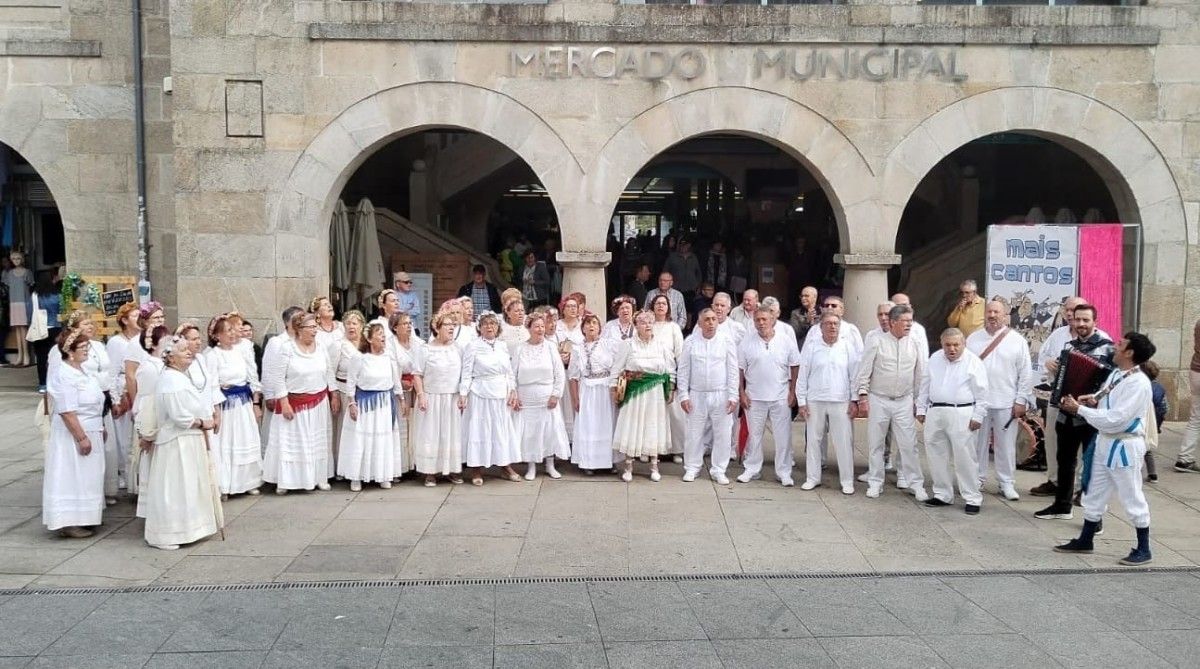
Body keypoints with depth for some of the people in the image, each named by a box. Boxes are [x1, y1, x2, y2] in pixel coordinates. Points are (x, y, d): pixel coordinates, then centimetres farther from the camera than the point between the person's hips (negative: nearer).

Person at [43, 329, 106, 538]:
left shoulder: (81, 370, 8)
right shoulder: (65, 375, -20)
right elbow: (67, 411, -24)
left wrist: (100, 428, 20)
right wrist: (81, 438, -23)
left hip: (90, 432, 9)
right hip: (73, 434, -9)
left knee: (85, 477, 15)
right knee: (72, 477, -3)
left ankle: (81, 518, 25)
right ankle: (68, 523, 4)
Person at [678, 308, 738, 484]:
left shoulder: (727, 342, 0)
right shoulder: (690, 342, 1)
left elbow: (733, 371, 0)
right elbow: (683, 371, 3)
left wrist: (733, 396, -4)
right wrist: (683, 395, -2)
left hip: (721, 396, 0)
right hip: (697, 396, 0)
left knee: (722, 434, 4)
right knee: (694, 433, 6)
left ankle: (718, 470, 17)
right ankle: (692, 468, 19)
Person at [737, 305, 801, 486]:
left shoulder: (786, 340, -2)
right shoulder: (747, 342, -1)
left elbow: (795, 367, 3)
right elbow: (740, 369, 3)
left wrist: (793, 392, -1)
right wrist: (742, 393, -2)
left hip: (780, 397, 0)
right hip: (755, 397, 1)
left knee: (783, 436, 3)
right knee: (754, 435, 10)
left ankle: (784, 472, 13)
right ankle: (752, 469, 22)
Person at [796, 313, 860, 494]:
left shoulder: (847, 348, 3)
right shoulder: (810, 348, 3)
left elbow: (854, 376, 5)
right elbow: (802, 377, 4)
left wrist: (854, 401, 0)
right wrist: (801, 402, 0)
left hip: (841, 402, -1)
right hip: (815, 402, 1)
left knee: (844, 442, 0)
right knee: (813, 440, 7)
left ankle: (847, 481, 10)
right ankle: (812, 477, 20)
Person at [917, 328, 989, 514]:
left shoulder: (973, 362, -5)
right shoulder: (934, 359, 10)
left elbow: (981, 393, -5)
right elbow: (925, 386, 16)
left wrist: (978, 416, -9)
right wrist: (921, 409, 13)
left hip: (962, 414, -5)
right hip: (935, 413, 6)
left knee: (964, 457, -3)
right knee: (937, 456, 10)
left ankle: (972, 499, 6)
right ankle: (943, 495, 22)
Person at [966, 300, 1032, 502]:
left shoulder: (1017, 340, -1)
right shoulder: (973, 339, 6)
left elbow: (1025, 373, -1)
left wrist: (1021, 400, -5)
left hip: (1007, 402, -2)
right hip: (977, 400, 2)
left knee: (1006, 445, 4)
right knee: (977, 443, 9)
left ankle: (1007, 483, 14)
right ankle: (977, 479, 21)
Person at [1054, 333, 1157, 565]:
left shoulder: (1138, 383, -21)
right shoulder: (1116, 374, 6)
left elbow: (1115, 420, -25)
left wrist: (1080, 409, -21)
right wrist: (1095, 400, -1)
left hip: (1125, 446, -9)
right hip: (1104, 442, 9)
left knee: (1132, 498, 3)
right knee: (1094, 493, 16)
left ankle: (1143, 549, 17)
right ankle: (1085, 541, 28)